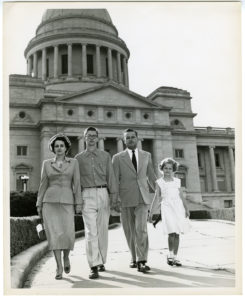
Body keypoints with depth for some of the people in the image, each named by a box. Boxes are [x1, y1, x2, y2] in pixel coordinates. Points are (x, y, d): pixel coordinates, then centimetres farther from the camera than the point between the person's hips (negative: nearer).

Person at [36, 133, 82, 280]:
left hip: (67, 201, 0)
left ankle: (66, 257, 23)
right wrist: (39, 204, 7)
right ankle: (59, 267, 2)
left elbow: (77, 183, 3)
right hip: (50, 201, 1)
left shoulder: (74, 162, 7)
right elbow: (43, 185, 10)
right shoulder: (46, 163, 9)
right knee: (54, 234, -8)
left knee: (68, 234, -8)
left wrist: (79, 203, -3)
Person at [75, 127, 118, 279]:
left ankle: (101, 261, 22)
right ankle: (94, 267, -11)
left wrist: (113, 196, -4)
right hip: (87, 195, -1)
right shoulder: (78, 158, 10)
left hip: (103, 194, 1)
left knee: (103, 230, 7)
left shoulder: (105, 156, 10)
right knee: (91, 231, -10)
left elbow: (111, 177, 4)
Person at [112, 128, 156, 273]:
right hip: (126, 199, 0)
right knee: (130, 231, 8)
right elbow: (114, 179, 1)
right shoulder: (117, 157, 4)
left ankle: (142, 261, -9)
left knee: (141, 228, -14)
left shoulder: (146, 155, 11)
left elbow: (151, 176, 17)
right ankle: (134, 258, 25)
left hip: (142, 198, 0)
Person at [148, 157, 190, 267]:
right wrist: (151, 213, 3)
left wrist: (186, 209, -2)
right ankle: (170, 254, 5)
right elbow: (156, 198, 7)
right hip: (167, 207, -3)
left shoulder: (177, 181, 13)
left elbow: (181, 196, 9)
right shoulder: (159, 182, 7)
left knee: (177, 233, 2)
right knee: (172, 232, -15)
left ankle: (175, 257, 12)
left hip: (178, 207, 3)